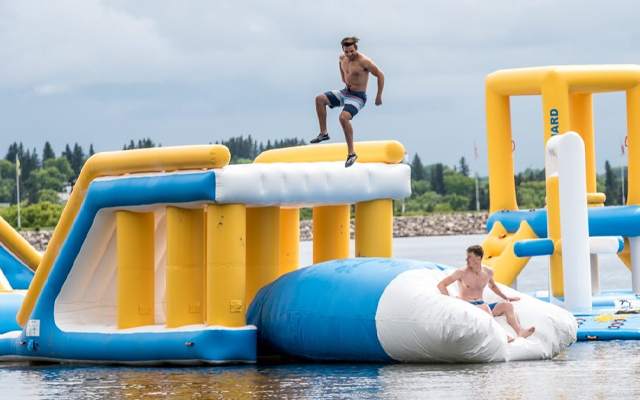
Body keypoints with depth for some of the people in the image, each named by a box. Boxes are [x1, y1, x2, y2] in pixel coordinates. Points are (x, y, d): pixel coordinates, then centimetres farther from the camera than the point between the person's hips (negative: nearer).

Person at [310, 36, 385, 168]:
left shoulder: (364, 61, -22)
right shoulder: (342, 58, 0)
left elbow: (380, 75, -16)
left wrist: (379, 96, -13)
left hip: (358, 97, -8)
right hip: (345, 92, 8)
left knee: (343, 117, -30)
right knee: (320, 99, -3)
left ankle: (351, 153, -22)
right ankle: (324, 133, 5)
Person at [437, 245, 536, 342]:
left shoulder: (488, 272, 9)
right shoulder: (462, 273, -5)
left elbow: (492, 286, 33)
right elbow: (441, 285, -5)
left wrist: (505, 297, 25)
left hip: (481, 305, 5)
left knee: (507, 305, -16)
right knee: (485, 307, -36)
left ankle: (520, 332, -37)